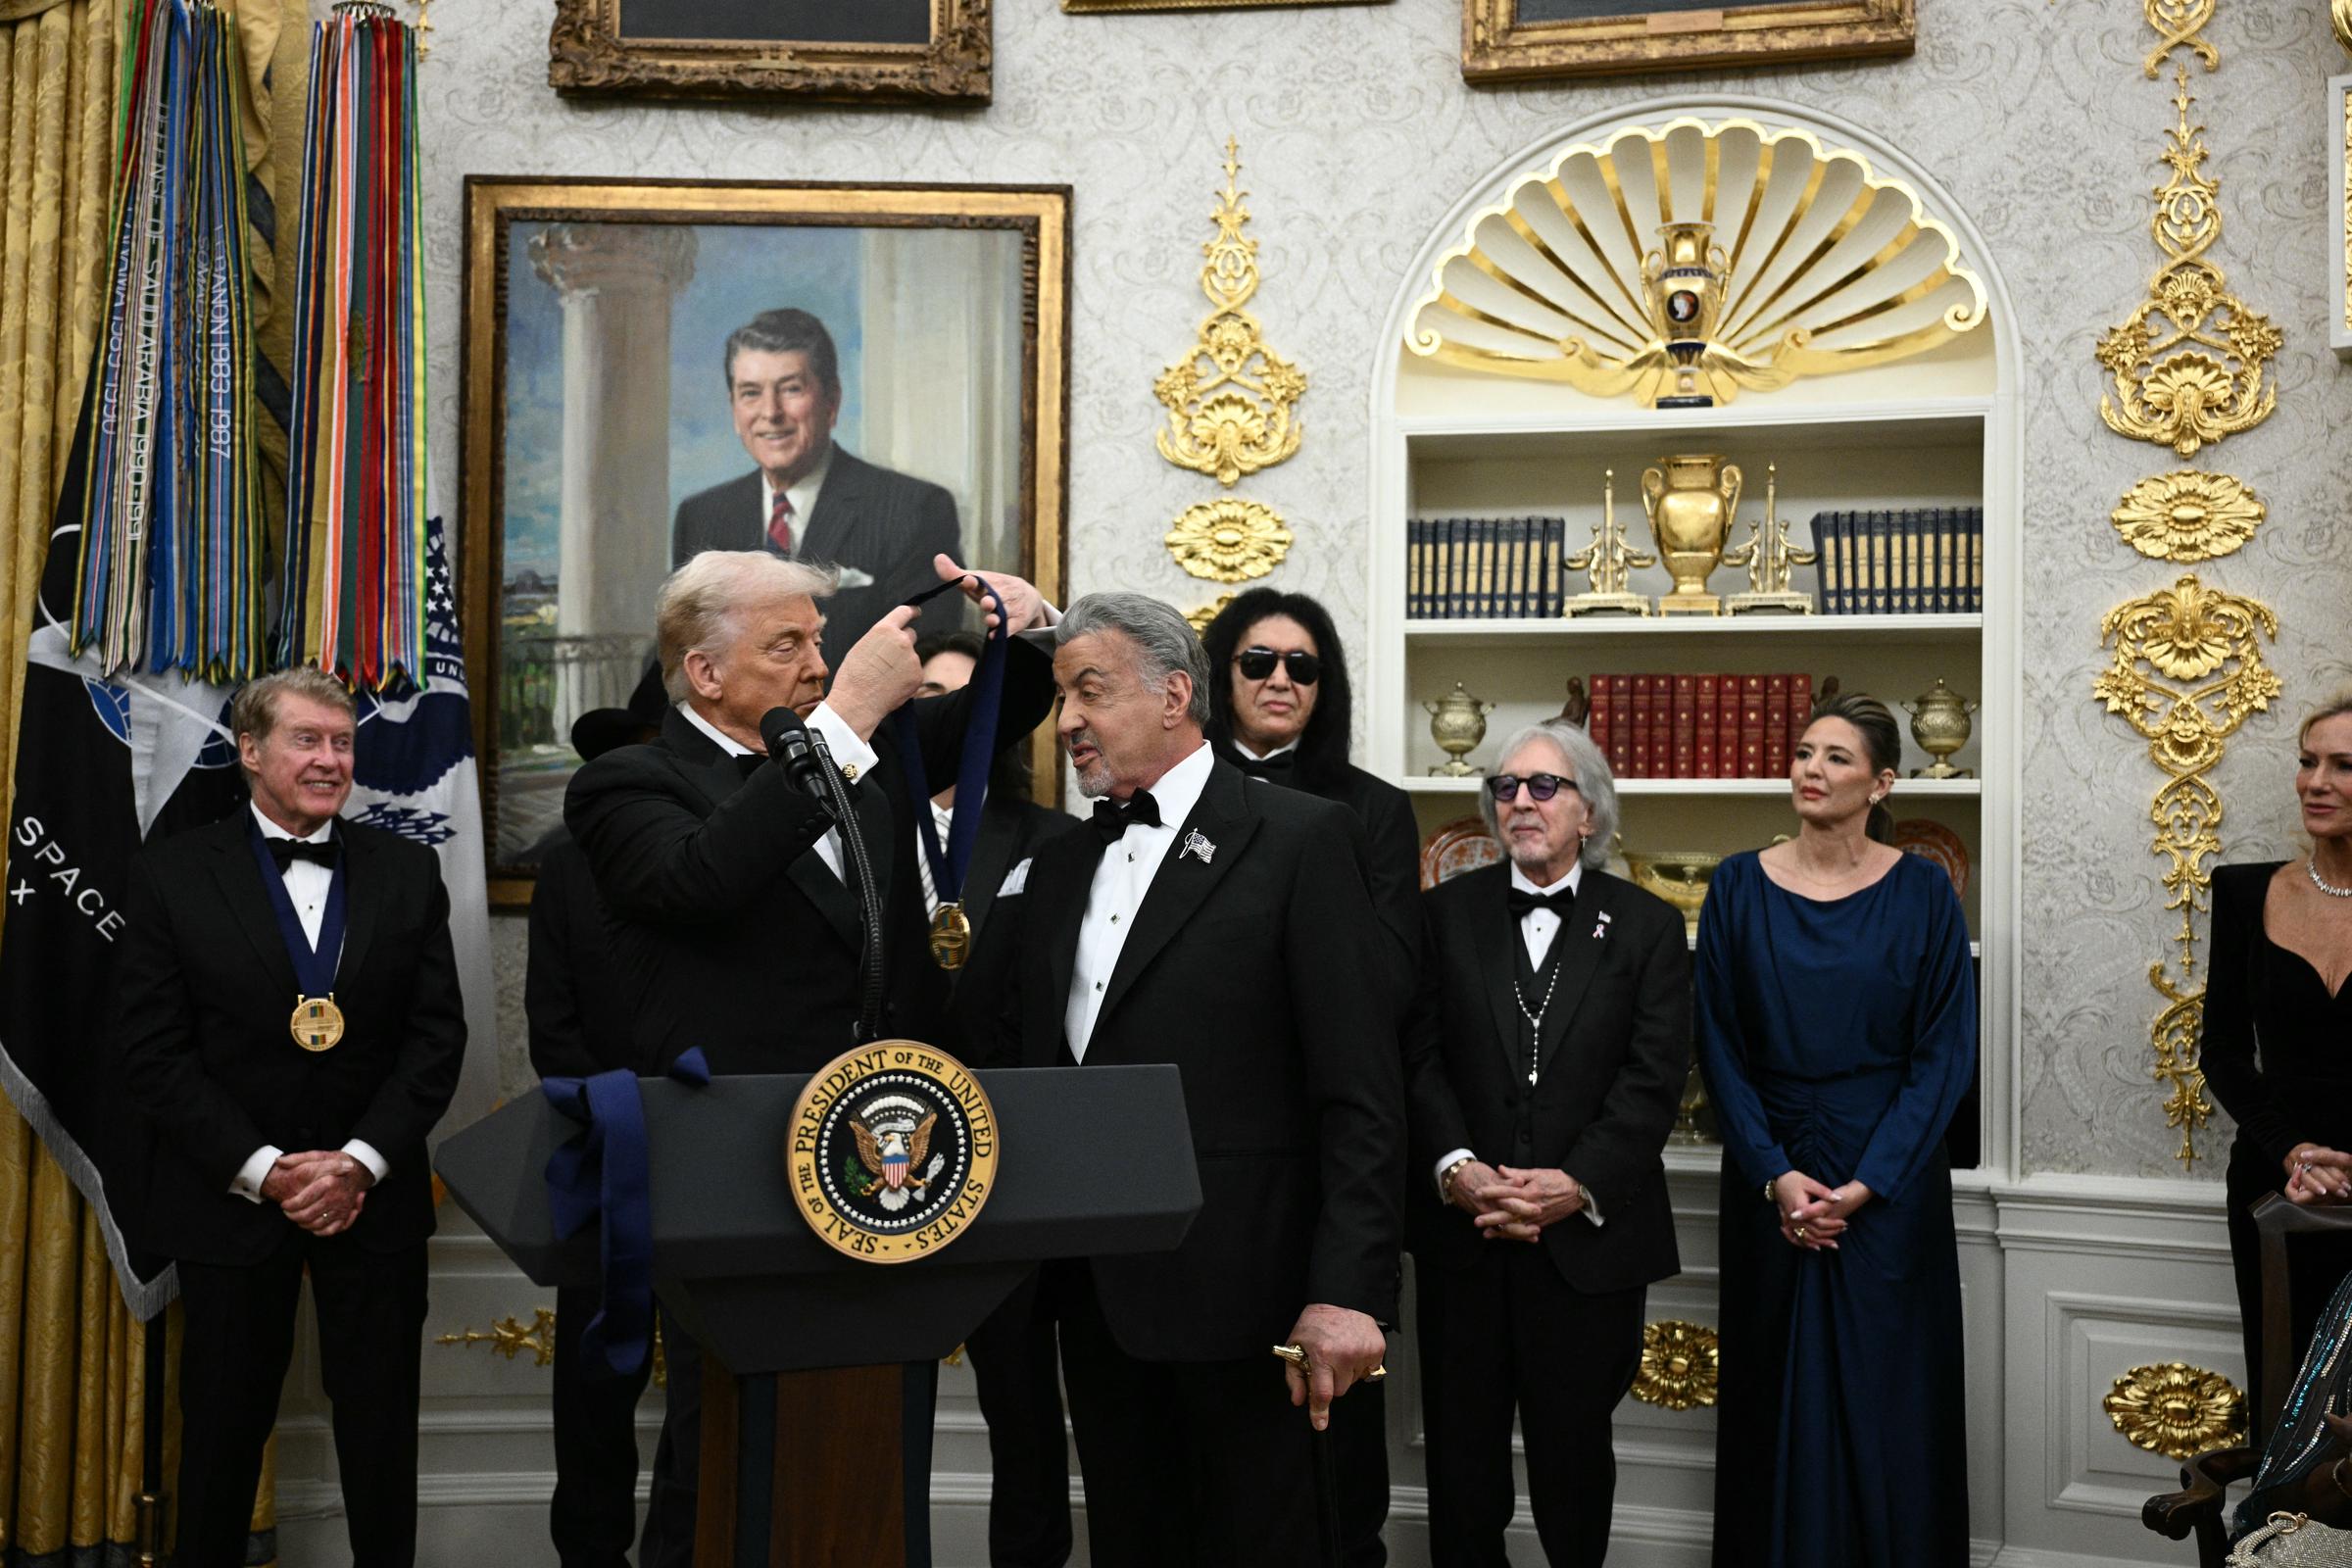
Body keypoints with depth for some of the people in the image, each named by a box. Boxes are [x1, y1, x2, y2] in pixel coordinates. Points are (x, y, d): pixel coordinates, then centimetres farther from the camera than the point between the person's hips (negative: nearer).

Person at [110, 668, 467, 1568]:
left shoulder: (406, 872, 3)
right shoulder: (174, 875, -2)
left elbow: (437, 1034, 0)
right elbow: (149, 1050, -7)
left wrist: (361, 1162, -11)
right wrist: (264, 1170, -14)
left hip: (373, 1194, 2)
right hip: (231, 1197, -1)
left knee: (381, 1422, 9)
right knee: (224, 1424, 10)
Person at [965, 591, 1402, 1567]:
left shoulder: (1299, 841, -6)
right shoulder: (1061, 865, 14)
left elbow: (1361, 1090, -11)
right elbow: (1022, 1057, 13)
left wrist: (1348, 1289, -17)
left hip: (1234, 1290, -6)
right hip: (1094, 1291, 6)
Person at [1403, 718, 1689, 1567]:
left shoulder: (1647, 925, 4)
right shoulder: (1445, 913, 7)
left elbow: (1654, 1077, -4)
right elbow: (1419, 1057, -1)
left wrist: (1577, 1184, -16)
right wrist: (1454, 1167, -16)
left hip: (1589, 1237, -1)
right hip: (1461, 1239, 1)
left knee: (1574, 1448, 9)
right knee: (1462, 1449, 10)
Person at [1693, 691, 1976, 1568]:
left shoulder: (1921, 892, -3)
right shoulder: (1739, 888, 0)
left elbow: (1944, 1054, -5)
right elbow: (1721, 1048, 0)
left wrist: (1865, 1184, -12)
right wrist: (1774, 1175, -11)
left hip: (1890, 1183, -1)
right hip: (1771, 1176, 1)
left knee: (1888, 1401, 5)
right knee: (1778, 1399, 8)